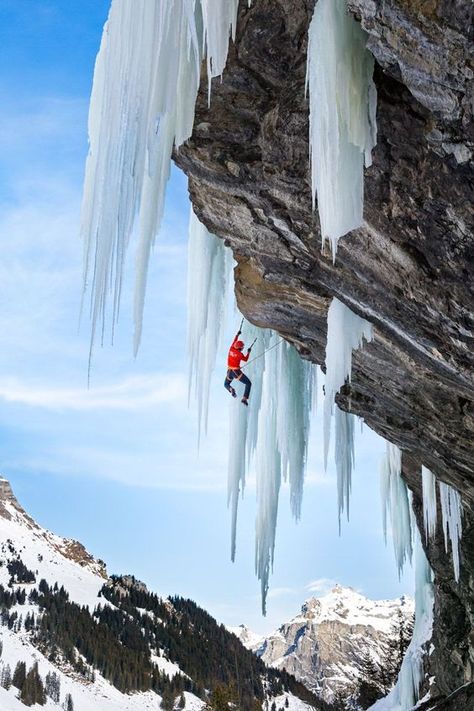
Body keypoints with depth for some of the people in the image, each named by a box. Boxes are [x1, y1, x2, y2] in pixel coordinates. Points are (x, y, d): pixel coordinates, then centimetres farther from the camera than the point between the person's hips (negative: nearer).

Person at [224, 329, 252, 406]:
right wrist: (248, 352, 16)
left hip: (229, 371, 5)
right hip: (237, 372, -5)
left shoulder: (231, 349, -1)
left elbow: (234, 342, 20)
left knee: (226, 384, 27)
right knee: (248, 383, 5)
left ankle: (231, 389, -11)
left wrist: (237, 335, 33)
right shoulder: (240, 354, -16)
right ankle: (244, 398, -8)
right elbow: (245, 360, 3)